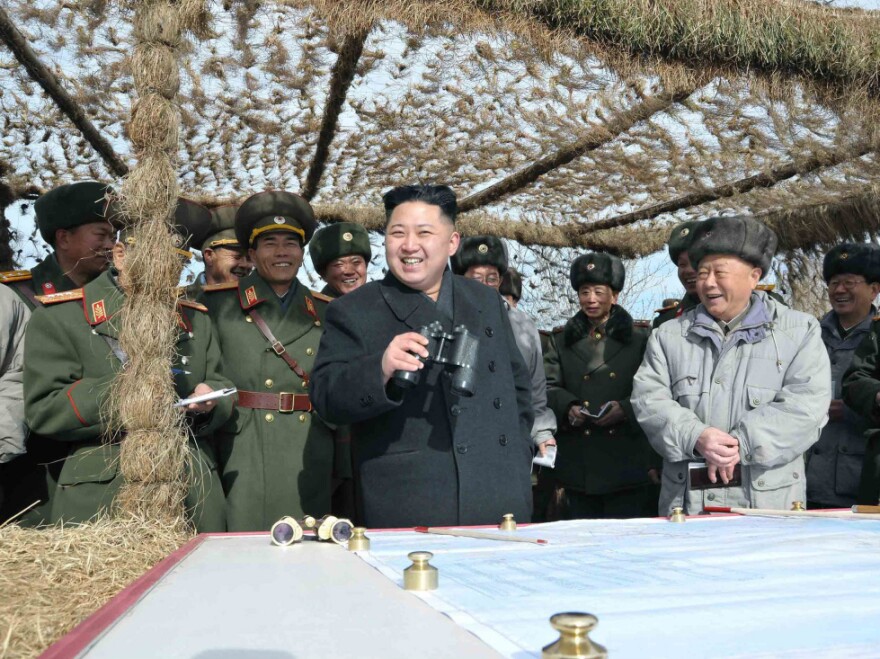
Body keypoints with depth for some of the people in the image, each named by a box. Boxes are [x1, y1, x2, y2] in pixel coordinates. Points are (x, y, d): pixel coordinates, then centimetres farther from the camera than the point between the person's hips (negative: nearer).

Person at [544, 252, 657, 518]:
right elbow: (549, 386, 5)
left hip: (625, 462, -1)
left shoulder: (639, 340, 9)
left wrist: (625, 409, -16)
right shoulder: (562, 340, 15)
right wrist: (568, 407, -15)